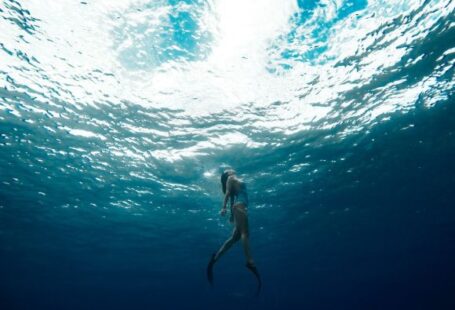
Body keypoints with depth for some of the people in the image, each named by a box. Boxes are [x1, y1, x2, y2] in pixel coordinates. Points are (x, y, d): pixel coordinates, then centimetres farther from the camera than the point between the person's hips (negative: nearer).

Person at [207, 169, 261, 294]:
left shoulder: (236, 180, 31)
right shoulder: (231, 178, 8)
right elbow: (227, 193, -6)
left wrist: (232, 214, 24)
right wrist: (224, 207, -18)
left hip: (241, 207, 9)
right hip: (239, 206, -9)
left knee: (235, 237, 3)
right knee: (245, 233, -20)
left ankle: (215, 258, 2)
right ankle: (250, 262, -30)